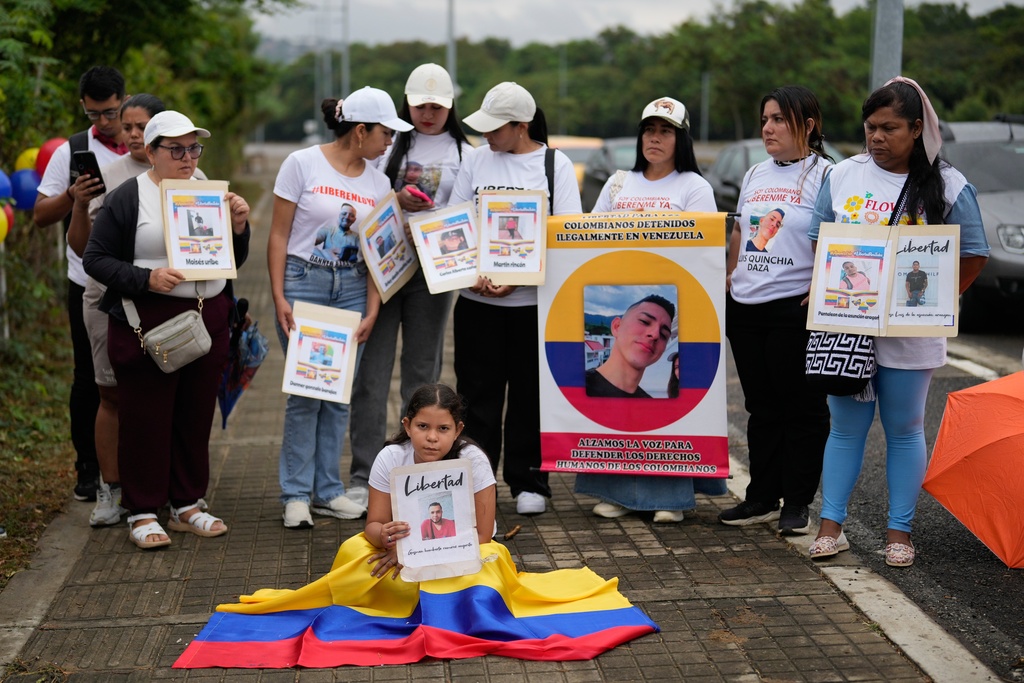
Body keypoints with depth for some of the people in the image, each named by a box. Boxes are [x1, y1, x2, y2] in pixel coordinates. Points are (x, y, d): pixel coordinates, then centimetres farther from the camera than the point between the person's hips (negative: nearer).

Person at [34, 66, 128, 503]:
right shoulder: (71, 152, 3)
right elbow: (40, 215, 1)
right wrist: (72, 197, -19)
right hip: (89, 284, 0)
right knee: (89, 378, 6)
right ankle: (88, 470, 17)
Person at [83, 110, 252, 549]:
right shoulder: (126, 199, -3)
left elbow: (233, 261, 16)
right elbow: (95, 259, -4)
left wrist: (238, 226, -4)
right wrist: (145, 279, -17)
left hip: (208, 319, 5)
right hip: (148, 323, -5)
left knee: (196, 415, 11)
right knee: (146, 419, 1)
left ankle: (187, 505, 23)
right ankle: (142, 512, 12)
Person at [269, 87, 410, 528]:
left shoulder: (378, 184, 8)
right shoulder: (302, 164, -4)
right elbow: (279, 235, -3)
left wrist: (372, 311, -3)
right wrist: (279, 298, -9)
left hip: (352, 291, 4)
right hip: (303, 283, -4)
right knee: (306, 391, -5)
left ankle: (327, 490, 16)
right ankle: (296, 495, 5)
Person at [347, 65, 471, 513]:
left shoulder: (463, 153, 9)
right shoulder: (388, 143, 8)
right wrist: (395, 200, -11)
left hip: (432, 271, 1)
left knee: (422, 375, 8)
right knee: (371, 373, -2)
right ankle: (363, 476, 3)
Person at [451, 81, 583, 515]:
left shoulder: (556, 164, 0)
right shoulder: (476, 160, 8)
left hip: (533, 300, -2)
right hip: (477, 301, 2)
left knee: (531, 395, 6)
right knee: (478, 394, 4)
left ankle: (528, 483, 17)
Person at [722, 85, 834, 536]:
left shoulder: (824, 174, -6)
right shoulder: (755, 175, 16)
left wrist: (818, 292, -17)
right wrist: (729, 280, 16)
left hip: (796, 310, -7)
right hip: (745, 309, 7)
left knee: (802, 408, 2)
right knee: (761, 407, 13)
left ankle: (798, 503, 11)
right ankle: (762, 498, 21)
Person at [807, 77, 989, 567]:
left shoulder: (948, 186, -2)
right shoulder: (842, 176, 6)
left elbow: (973, 256, 0)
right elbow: (820, 242, 12)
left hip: (910, 331, -2)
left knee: (905, 429, 7)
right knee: (846, 426, 7)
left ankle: (899, 532, 16)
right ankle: (831, 526, 13)